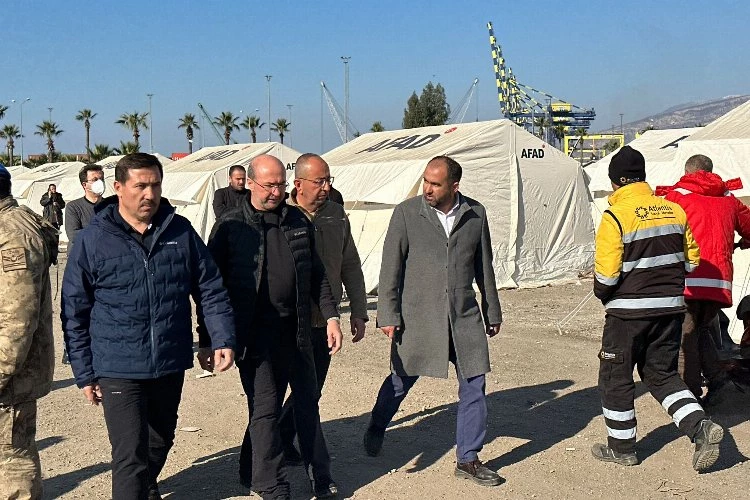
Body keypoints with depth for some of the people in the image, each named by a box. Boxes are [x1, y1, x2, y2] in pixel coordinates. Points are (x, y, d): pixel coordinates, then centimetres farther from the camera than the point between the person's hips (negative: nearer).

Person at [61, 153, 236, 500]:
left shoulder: (180, 231, 1)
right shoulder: (92, 240, -7)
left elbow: (210, 289, 6)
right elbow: (74, 312, -2)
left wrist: (222, 339, -6)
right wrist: (84, 374, -1)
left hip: (171, 366, 4)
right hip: (119, 370, -4)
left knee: (160, 441, 23)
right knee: (130, 456, -8)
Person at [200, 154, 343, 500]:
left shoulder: (298, 221, 8)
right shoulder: (230, 227, -4)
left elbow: (316, 274, 15)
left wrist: (331, 316, 7)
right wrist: (205, 341, -4)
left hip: (296, 330, 4)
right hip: (255, 334, -4)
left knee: (308, 403, 14)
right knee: (265, 410, 1)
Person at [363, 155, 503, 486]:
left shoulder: (475, 214, 3)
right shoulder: (406, 213, -5)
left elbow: (484, 266, 13)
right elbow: (391, 267, -3)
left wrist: (492, 311, 17)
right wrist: (388, 314, -7)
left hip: (464, 316, 3)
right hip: (417, 316, -2)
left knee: (474, 387, 3)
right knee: (400, 381, 11)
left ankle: (468, 459, 18)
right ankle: (376, 429, 39)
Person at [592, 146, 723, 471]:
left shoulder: (615, 216, -14)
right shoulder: (673, 210, 4)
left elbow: (606, 273, -16)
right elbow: (691, 259, 10)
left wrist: (602, 294, 4)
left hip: (628, 310, -5)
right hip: (671, 307, 6)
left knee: (615, 375, 11)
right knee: (662, 373, 19)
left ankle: (621, 447, 20)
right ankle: (700, 426, 1)